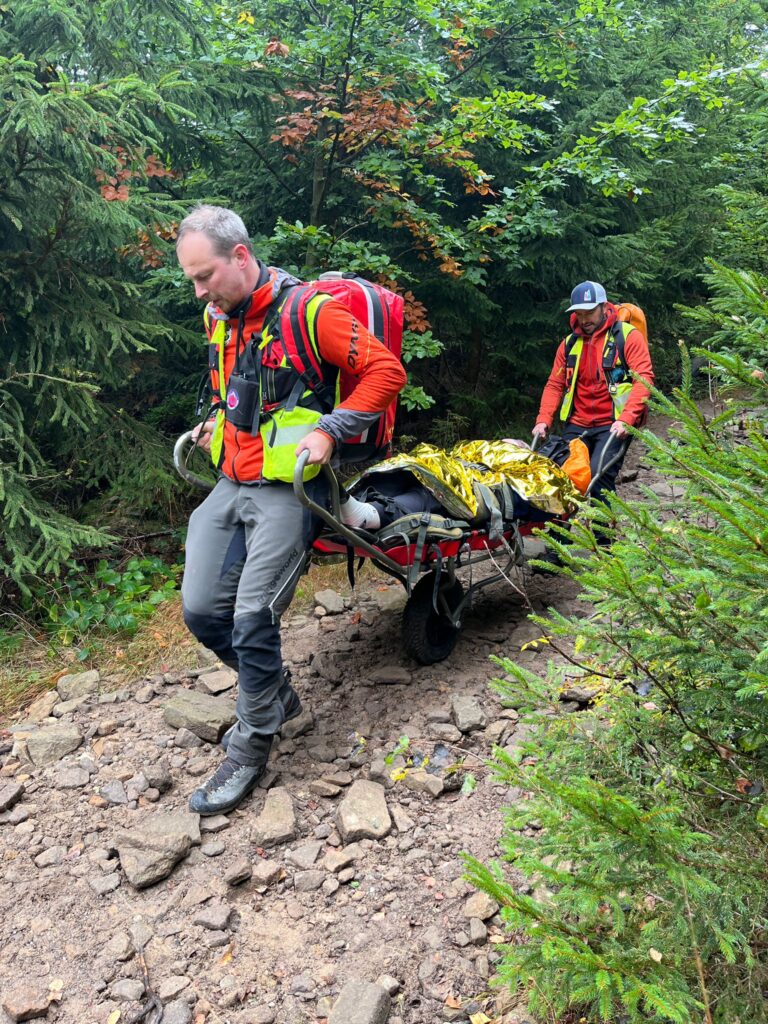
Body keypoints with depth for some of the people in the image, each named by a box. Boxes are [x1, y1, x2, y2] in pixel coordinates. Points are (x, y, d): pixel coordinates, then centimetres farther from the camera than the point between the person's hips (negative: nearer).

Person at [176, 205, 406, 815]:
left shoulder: (308, 311, -13)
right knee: (201, 609, 4)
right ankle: (277, 694, 27)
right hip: (230, 485, 8)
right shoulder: (218, 318, 11)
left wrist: (329, 430, -18)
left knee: (253, 618, -10)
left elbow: (386, 371, -13)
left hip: (286, 490, -8)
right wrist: (216, 421, 16)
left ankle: (250, 750, 10)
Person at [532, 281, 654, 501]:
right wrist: (543, 420, 1)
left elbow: (643, 379, -8)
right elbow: (555, 385, 16)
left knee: (598, 474, -22)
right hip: (576, 426, 5)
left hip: (613, 426, -5)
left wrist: (626, 419, -21)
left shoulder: (628, 336, 1)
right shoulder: (570, 343, 15)